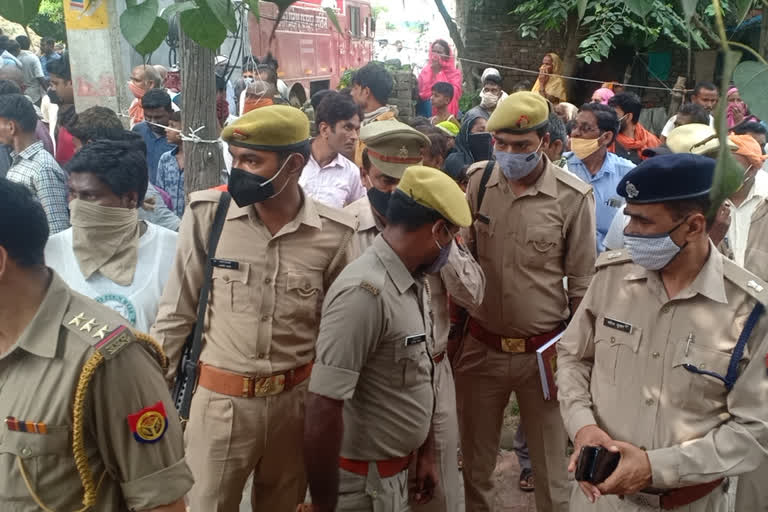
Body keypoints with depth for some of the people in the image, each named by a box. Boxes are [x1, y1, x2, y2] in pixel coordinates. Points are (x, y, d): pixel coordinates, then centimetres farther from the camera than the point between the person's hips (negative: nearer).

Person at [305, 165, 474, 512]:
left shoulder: (418, 283, 2)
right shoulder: (365, 292, -27)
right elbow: (323, 409, -27)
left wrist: (426, 454, 14)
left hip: (398, 470, 8)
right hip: (362, 481, -8)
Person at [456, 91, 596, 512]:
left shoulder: (573, 198, -12)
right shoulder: (476, 181, -4)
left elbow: (582, 284, -3)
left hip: (544, 353, -2)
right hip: (480, 347, 3)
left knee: (551, 473, 15)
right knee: (474, 466, 19)